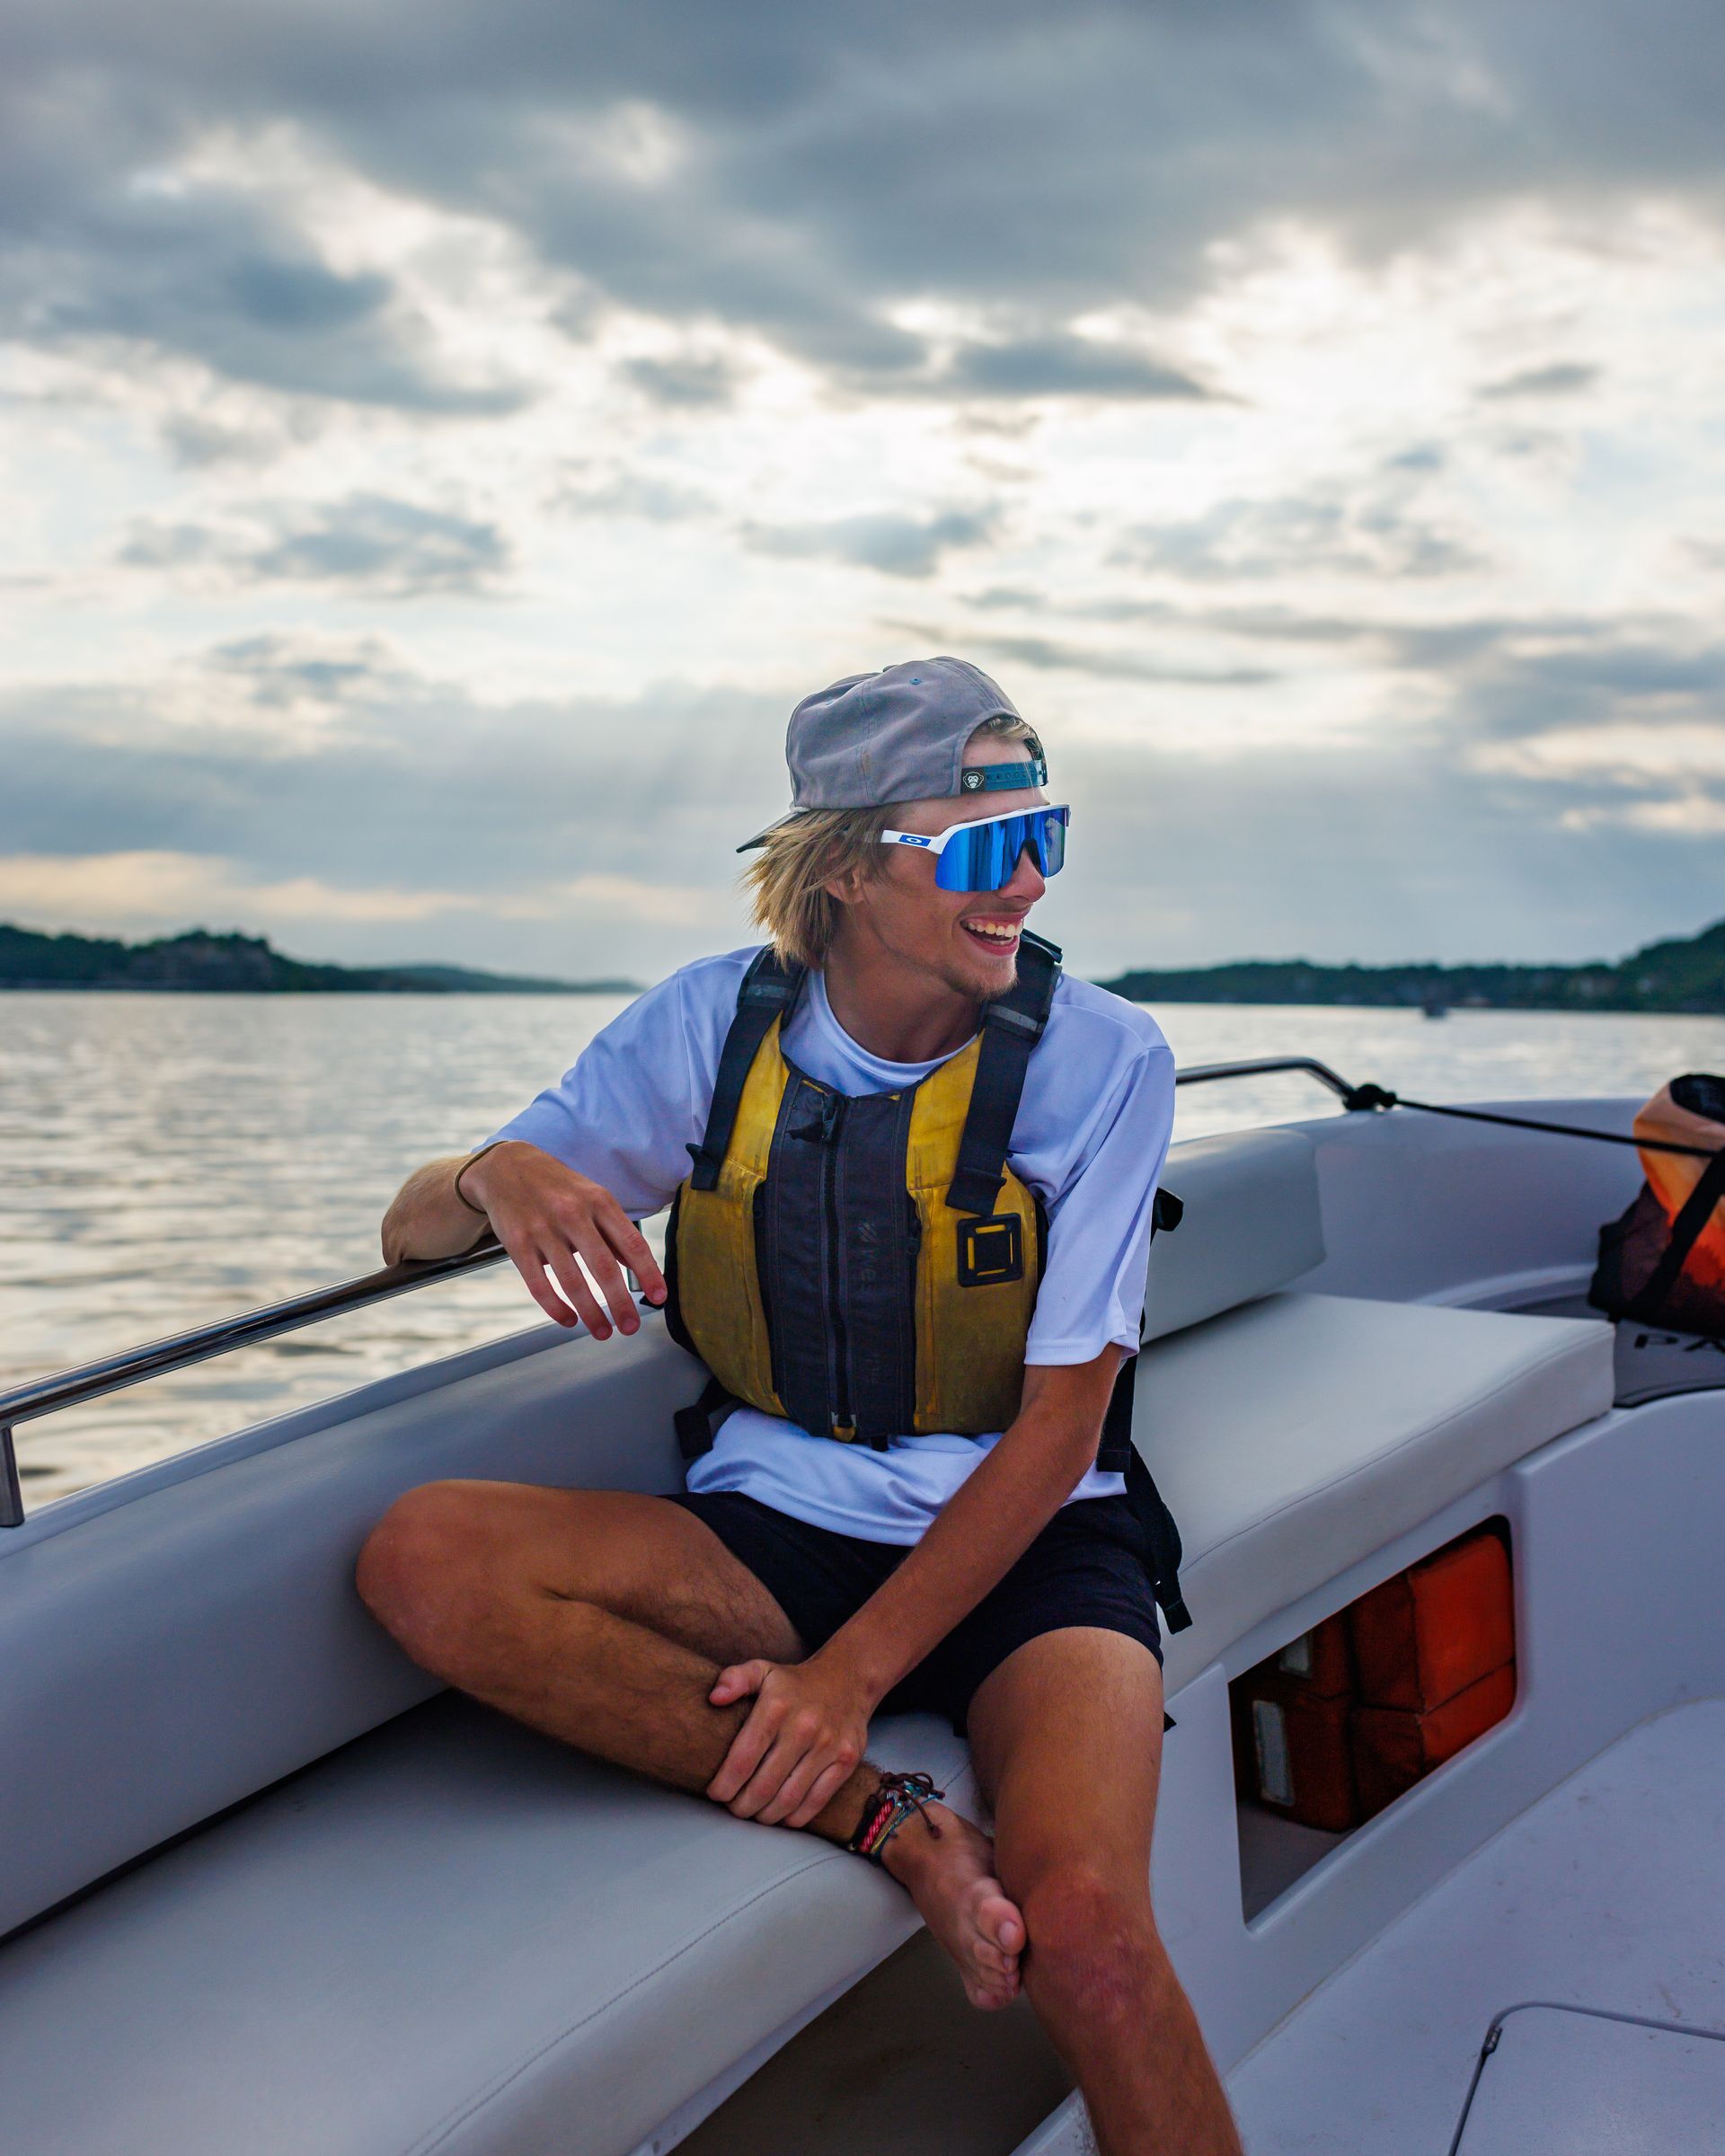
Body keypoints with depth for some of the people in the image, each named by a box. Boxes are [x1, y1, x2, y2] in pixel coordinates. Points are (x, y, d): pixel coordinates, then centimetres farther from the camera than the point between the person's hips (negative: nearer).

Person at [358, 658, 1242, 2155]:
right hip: (776, 1533, 3)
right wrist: (500, 1177, -23)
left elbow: (1059, 1426, -10)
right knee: (423, 1557, -24)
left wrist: (858, 1669, -19)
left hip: (1018, 1543, -3)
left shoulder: (1101, 1058, -8)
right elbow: (411, 1230, 3)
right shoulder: (715, 1024, -2)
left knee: (1083, 1929, -33)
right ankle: (888, 1824, -22)